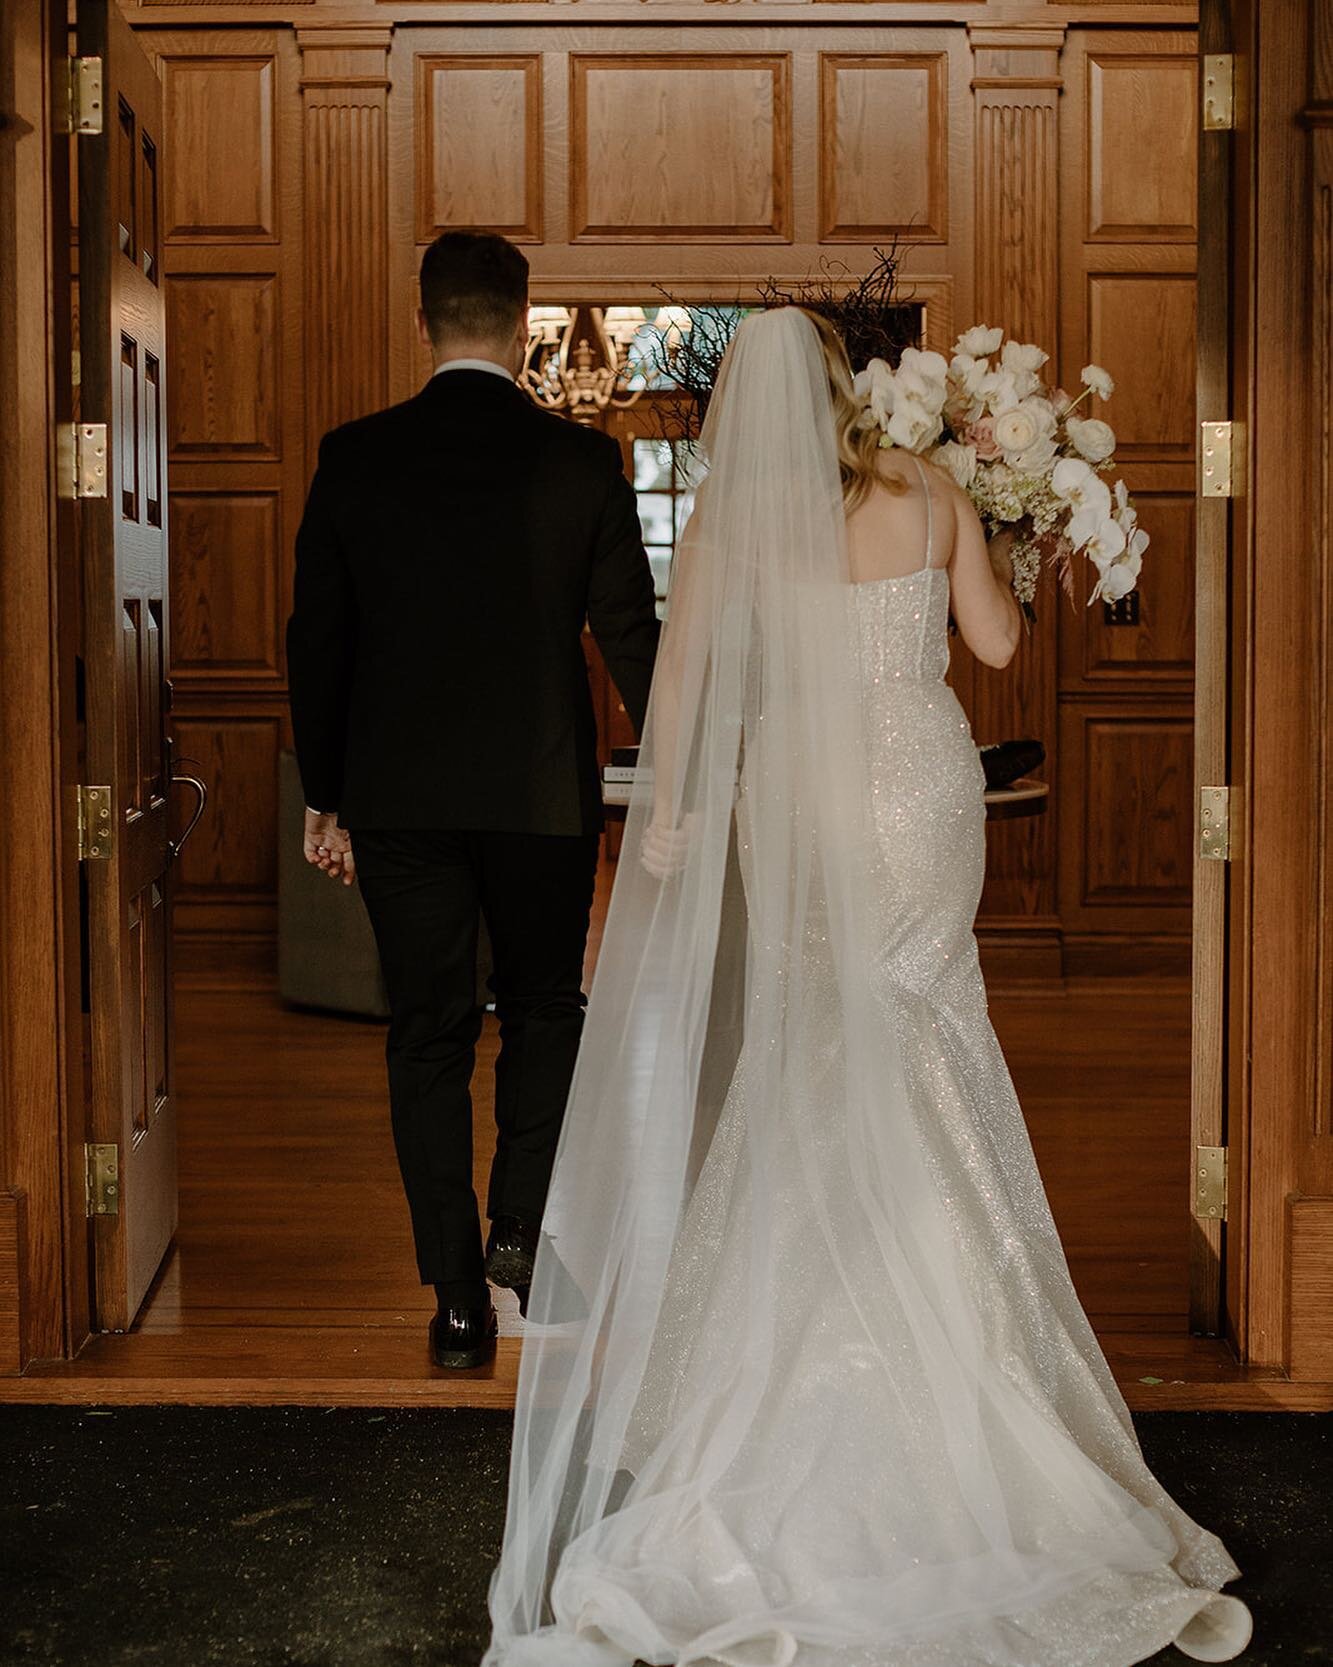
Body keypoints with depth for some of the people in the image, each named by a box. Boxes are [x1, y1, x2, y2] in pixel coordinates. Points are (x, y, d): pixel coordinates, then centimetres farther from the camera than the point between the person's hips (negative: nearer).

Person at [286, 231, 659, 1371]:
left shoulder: (354, 458, -3)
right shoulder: (583, 462, -6)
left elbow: (317, 637, 1)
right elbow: (630, 634, -2)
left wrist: (323, 796, 10)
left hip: (398, 796, 1)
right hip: (544, 793, -1)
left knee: (429, 1037, 9)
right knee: (545, 1013, 19)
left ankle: (457, 1295, 11)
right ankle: (523, 1227, 4)